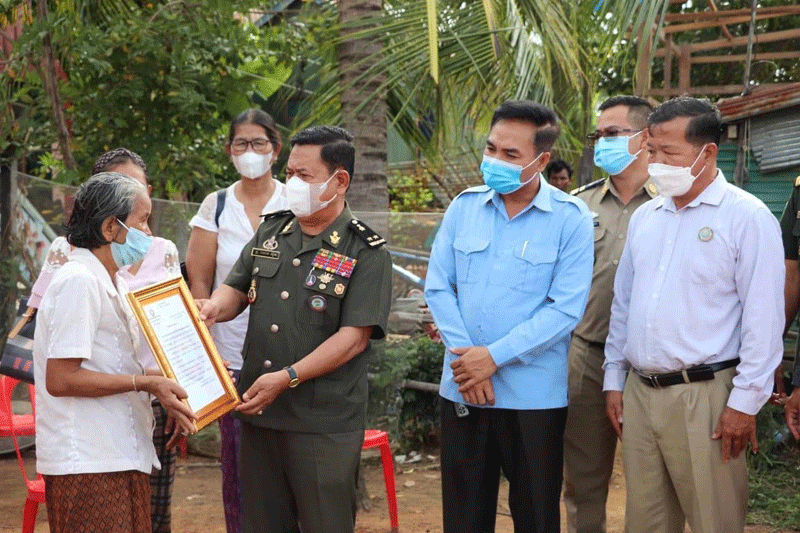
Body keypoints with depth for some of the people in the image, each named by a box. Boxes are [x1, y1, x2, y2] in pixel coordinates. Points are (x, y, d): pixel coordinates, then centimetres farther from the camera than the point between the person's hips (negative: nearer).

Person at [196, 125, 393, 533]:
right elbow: (236, 289, 15)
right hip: (257, 410, 6)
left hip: (324, 423, -5)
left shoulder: (366, 252, -9)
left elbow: (354, 338, -15)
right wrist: (213, 308, -10)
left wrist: (287, 377, -21)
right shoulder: (271, 231, 10)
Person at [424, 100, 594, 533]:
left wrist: (494, 356, -16)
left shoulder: (570, 219, -6)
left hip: (534, 395, -3)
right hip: (462, 389, 3)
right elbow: (437, 287, 3)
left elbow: (565, 309, -12)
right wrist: (465, 355, -9)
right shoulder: (464, 206, 5)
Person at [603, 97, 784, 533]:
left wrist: (745, 402, -12)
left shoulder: (746, 217, -8)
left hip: (703, 395, -6)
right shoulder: (644, 217, 12)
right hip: (639, 393, 6)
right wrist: (614, 379, 15)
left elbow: (763, 319, -10)